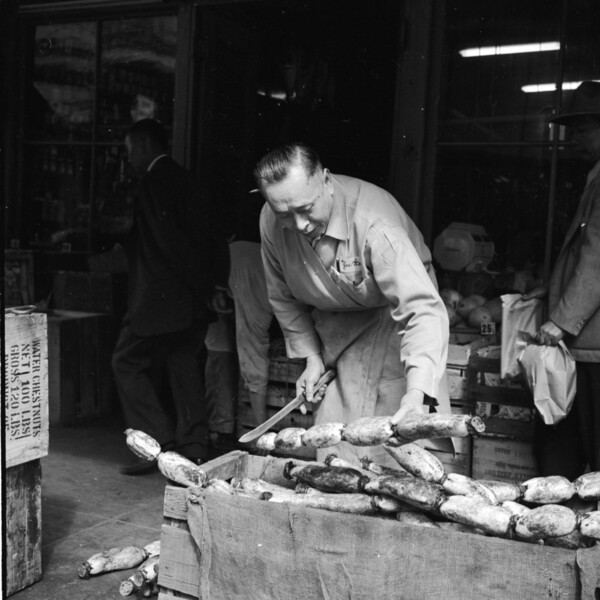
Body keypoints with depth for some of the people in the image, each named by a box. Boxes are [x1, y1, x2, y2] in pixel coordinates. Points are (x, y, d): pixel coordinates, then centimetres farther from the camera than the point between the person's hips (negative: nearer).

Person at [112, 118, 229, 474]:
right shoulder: (183, 178, 17)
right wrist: (216, 283, 10)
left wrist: (205, 288, -14)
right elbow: (208, 236, 15)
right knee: (183, 366, 11)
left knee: (127, 362, 2)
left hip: (162, 297, -9)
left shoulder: (156, 179, -11)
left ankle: (161, 444, 1)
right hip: (192, 301, 9)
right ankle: (195, 452, 15)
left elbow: (171, 240, -18)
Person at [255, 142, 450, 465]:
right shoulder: (272, 221, -17)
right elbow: (283, 297, 0)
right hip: (334, 323, 4)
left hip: (393, 314, -4)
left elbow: (423, 309, -41)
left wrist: (417, 391, -53)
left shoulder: (373, 223, -35)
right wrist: (311, 356, -5)